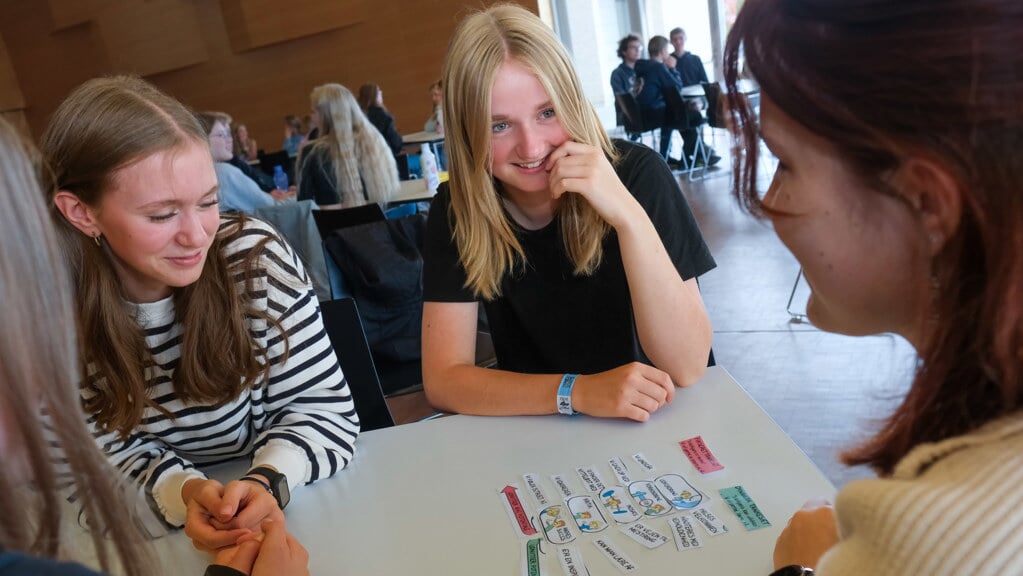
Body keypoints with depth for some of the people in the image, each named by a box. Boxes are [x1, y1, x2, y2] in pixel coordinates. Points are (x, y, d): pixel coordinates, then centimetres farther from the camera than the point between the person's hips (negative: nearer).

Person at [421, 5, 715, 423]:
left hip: (649, 423, -1)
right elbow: (443, 379, -13)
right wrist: (577, 391, -25)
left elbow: (687, 366, -19)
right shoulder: (457, 211, -10)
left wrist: (628, 216, -31)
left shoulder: (636, 173, -15)